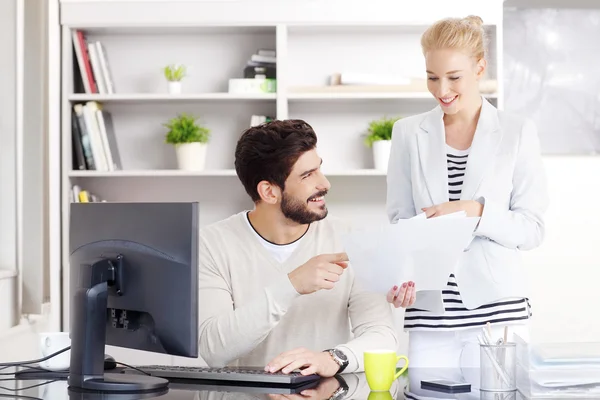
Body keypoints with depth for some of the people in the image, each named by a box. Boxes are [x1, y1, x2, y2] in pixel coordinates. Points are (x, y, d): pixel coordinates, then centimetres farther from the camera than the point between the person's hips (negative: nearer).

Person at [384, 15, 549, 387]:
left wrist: (476, 211, -16)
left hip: (498, 307, -1)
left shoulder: (518, 132, 2)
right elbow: (400, 220, 8)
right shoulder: (409, 133, 8)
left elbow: (532, 229, 0)